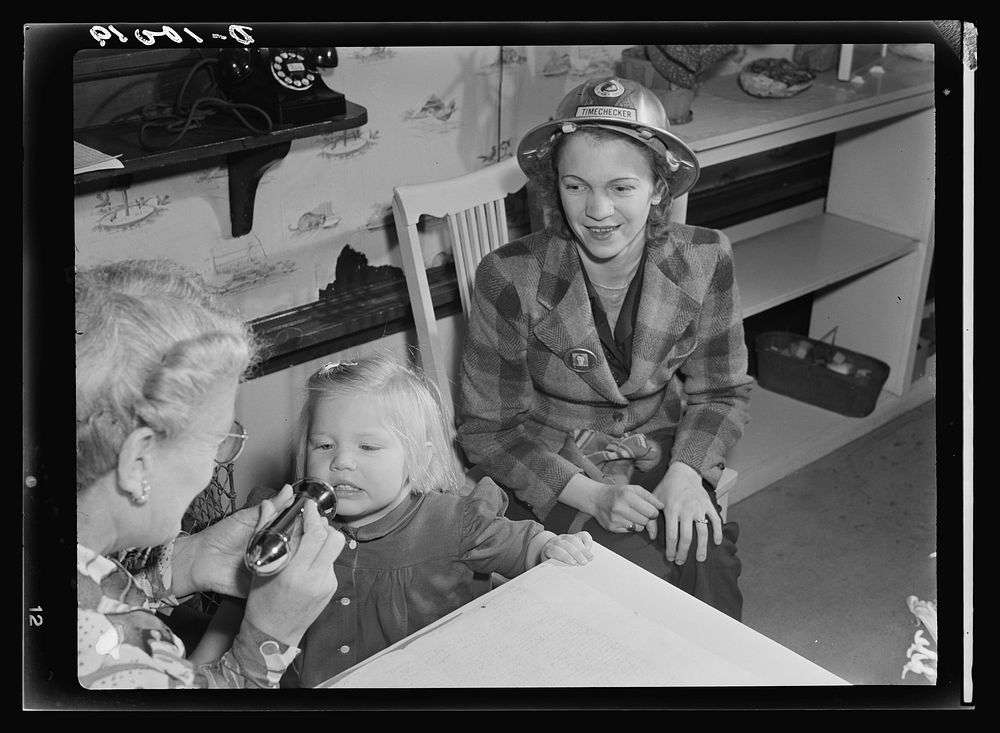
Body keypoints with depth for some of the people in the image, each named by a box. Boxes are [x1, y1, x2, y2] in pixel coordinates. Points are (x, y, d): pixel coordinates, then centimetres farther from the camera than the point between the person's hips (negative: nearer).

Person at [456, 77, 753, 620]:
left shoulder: (705, 261, -7)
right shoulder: (510, 278, -16)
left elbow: (722, 392, 5)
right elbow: (488, 428, -9)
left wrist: (687, 472, -15)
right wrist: (592, 496, -20)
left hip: (664, 462, 3)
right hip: (551, 478, -2)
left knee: (707, 571, -23)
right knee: (647, 584, -26)